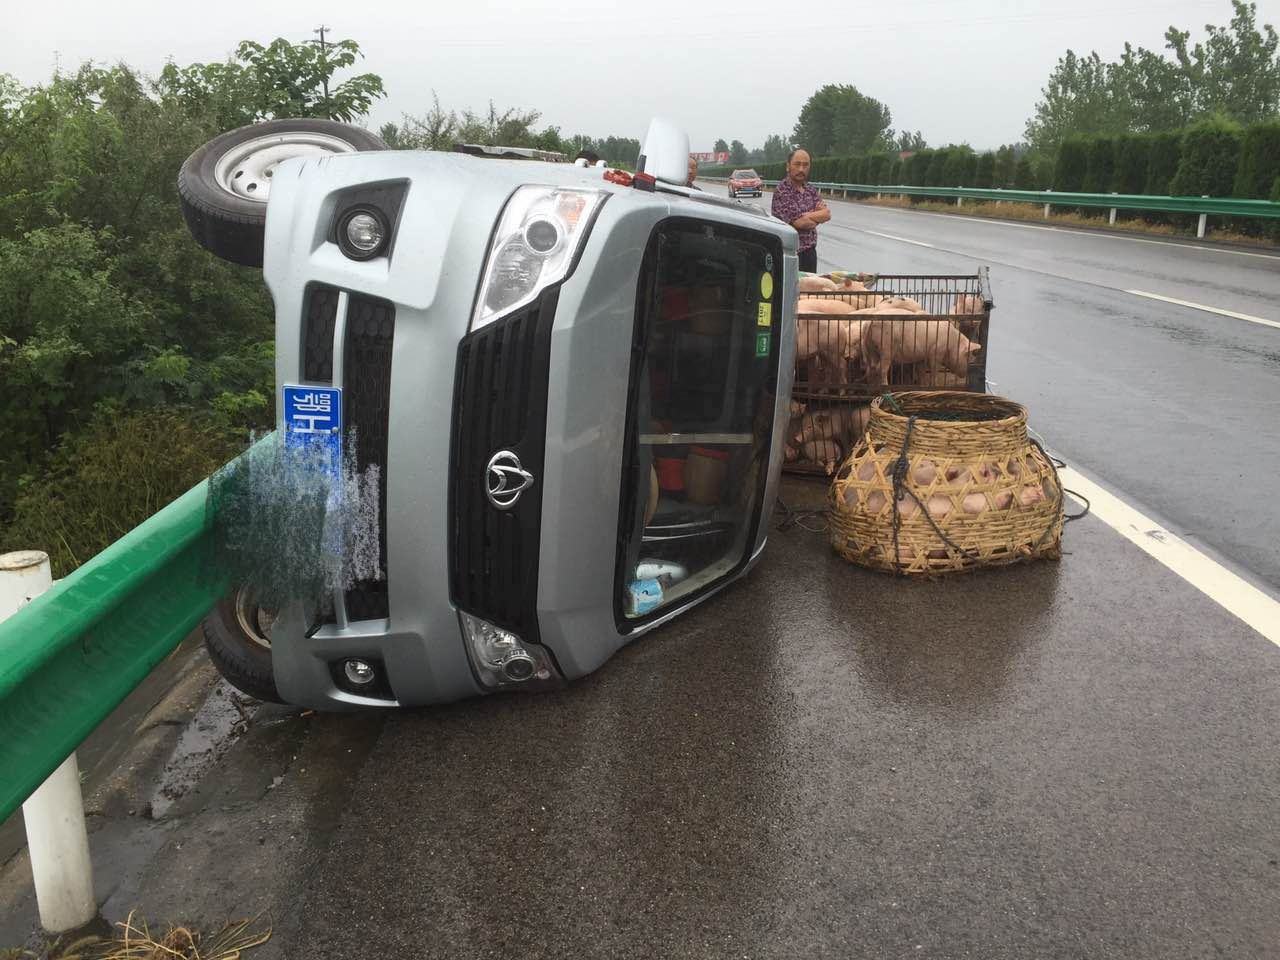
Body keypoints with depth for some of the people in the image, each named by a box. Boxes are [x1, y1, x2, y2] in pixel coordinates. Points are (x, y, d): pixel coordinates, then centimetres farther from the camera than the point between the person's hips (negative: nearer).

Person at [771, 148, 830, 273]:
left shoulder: (810, 190, 10)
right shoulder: (781, 192, -14)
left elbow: (827, 214, 0)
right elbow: (797, 223, -21)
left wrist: (806, 216, -15)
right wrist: (818, 216, -2)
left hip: (810, 252, 7)